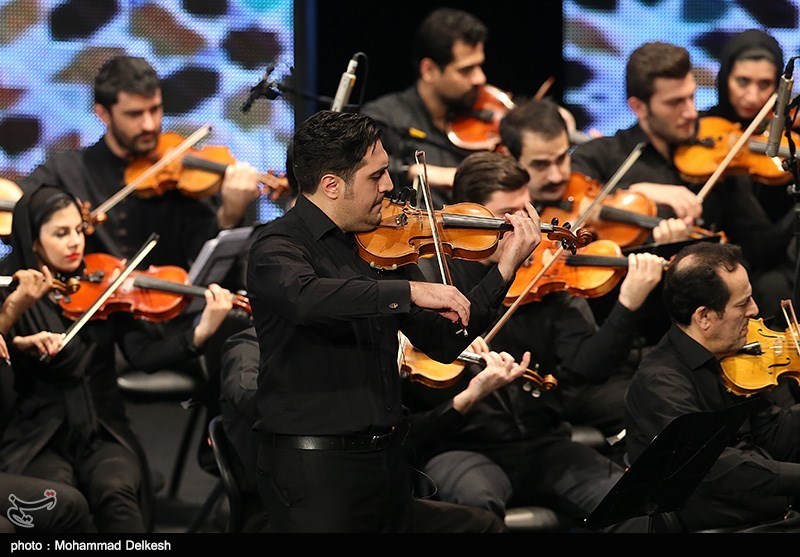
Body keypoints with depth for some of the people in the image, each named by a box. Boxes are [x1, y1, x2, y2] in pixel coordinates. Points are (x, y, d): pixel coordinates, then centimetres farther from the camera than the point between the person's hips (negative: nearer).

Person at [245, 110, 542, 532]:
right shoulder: (278, 246, -9)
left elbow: (442, 342, 14)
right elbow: (305, 296, -34)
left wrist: (506, 269, 7)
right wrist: (411, 290, -36)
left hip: (387, 462, 7)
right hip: (316, 476, -7)